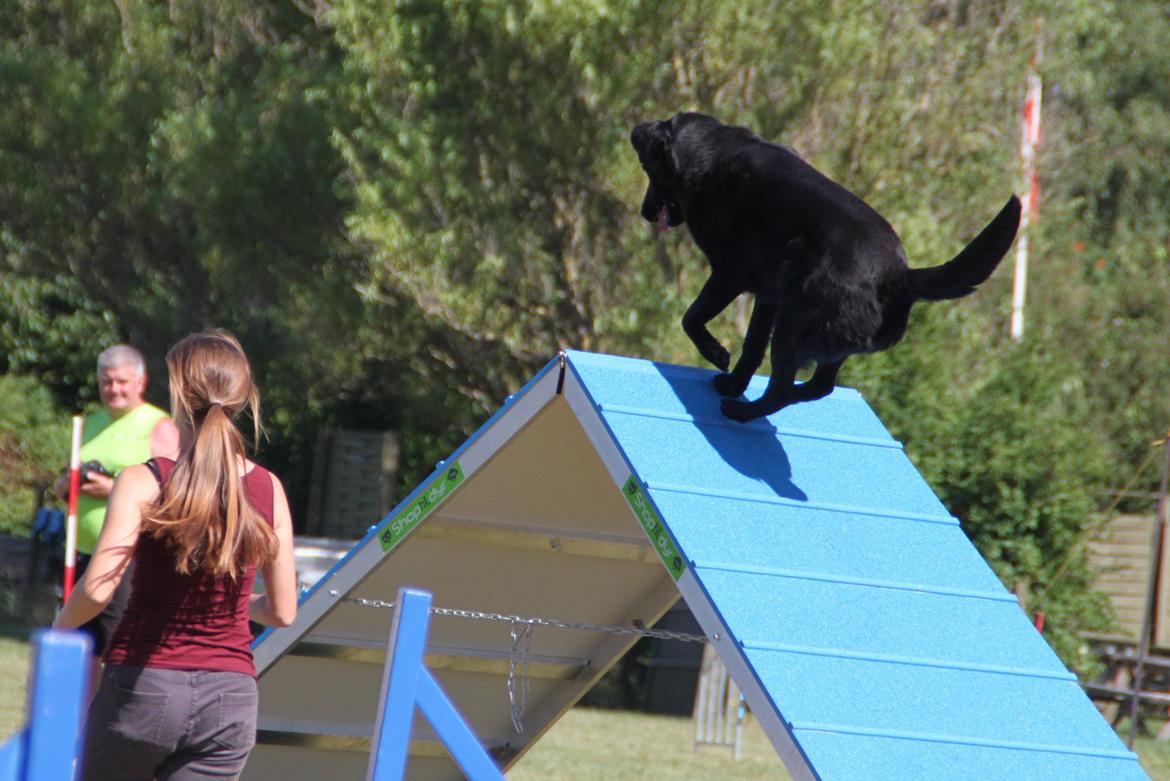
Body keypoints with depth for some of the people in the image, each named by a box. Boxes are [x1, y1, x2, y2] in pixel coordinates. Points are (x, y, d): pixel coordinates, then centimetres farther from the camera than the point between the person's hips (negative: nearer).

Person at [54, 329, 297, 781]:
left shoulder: (143, 483, -10)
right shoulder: (269, 490, 0)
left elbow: (97, 590, -18)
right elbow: (282, 612, 5)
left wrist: (62, 626, 3)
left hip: (142, 683, -3)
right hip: (230, 693, 3)